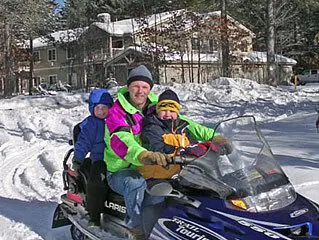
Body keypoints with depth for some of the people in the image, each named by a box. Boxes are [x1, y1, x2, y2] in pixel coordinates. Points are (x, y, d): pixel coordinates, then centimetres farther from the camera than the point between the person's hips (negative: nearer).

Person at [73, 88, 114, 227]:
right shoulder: (90, 123, 4)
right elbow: (83, 142, 0)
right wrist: (77, 160, -6)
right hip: (99, 160, -3)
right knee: (97, 181, -24)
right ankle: (94, 216, -15)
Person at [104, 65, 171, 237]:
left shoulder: (155, 106, 3)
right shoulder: (117, 112, -15)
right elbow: (120, 141, -34)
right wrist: (145, 155, -56)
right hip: (120, 171, -4)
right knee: (136, 183, -35)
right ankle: (136, 226, -13)